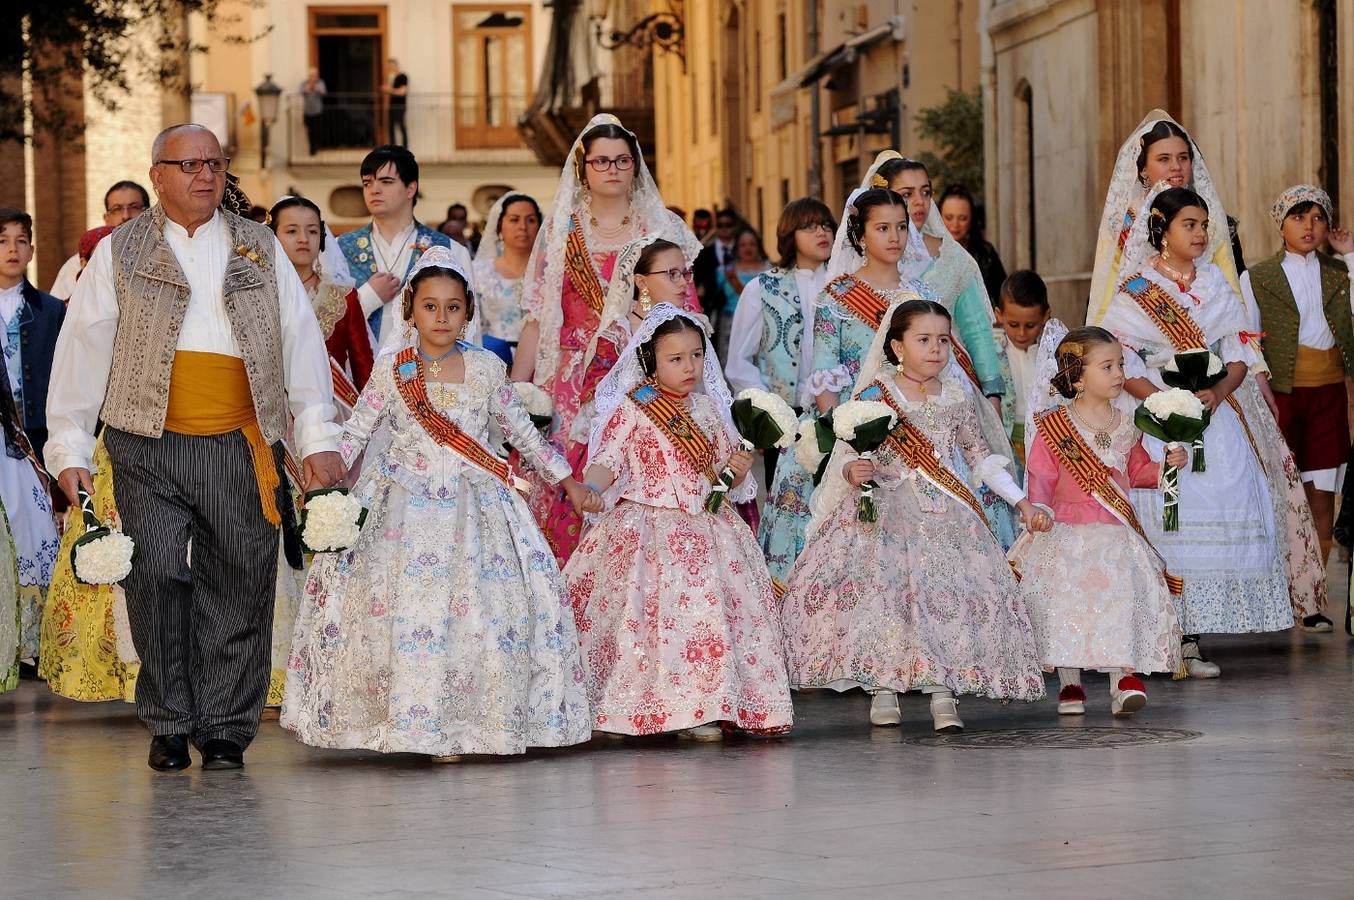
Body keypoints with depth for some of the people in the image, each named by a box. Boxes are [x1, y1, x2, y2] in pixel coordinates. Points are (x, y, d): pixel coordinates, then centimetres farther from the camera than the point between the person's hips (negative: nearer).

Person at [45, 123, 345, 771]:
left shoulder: (259, 249, 14)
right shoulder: (120, 254, 9)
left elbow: (301, 341, 11)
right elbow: (82, 349, 7)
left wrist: (318, 437, 2)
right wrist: (70, 448, 1)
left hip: (240, 448, 1)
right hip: (149, 449, -1)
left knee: (238, 586, -1)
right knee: (157, 581, -7)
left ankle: (225, 729, 8)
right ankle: (169, 725, 7)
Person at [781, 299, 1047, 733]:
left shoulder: (958, 398, 10)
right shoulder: (875, 396, 0)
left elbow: (979, 457, 16)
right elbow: (847, 453, 0)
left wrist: (1022, 503, 13)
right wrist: (852, 472, -24)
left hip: (945, 514, 3)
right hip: (887, 510, -2)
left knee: (948, 591, -14)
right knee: (880, 586, -18)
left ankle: (943, 689, -10)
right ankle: (882, 686, -6)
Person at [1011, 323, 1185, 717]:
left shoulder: (1126, 423, 9)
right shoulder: (1055, 425, -3)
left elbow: (1138, 471, 20)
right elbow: (1040, 479, -3)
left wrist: (1166, 464, 3)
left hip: (1118, 533, 3)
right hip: (1068, 532, -2)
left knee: (1122, 596, -12)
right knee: (1067, 599, -7)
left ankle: (1125, 677, -7)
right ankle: (1069, 684, 6)